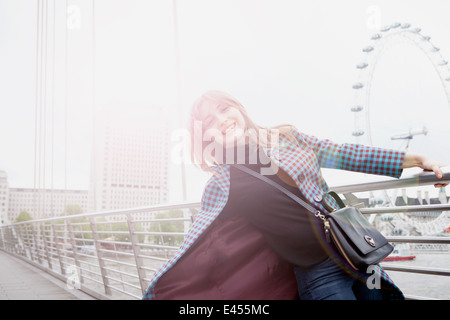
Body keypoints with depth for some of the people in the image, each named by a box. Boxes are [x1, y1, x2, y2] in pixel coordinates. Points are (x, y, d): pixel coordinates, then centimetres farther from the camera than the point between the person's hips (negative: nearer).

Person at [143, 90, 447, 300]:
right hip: (317, 275, -4)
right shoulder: (222, 185, -5)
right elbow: (193, 248, -5)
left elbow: (342, 154, 8)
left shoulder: (285, 137, 4)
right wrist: (156, 291, -10)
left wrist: (416, 160, 6)